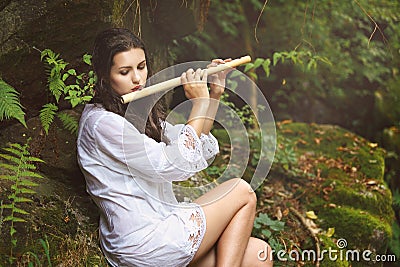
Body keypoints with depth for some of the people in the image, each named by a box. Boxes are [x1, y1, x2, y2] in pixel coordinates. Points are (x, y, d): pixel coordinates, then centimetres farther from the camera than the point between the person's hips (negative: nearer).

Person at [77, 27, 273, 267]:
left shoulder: (136, 112, 12)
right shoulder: (102, 123, -17)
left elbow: (198, 148, 17)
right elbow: (177, 165, -20)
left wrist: (215, 94, 7)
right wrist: (200, 103, -12)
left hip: (161, 226, 8)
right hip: (142, 247, -8)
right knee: (243, 192, -1)